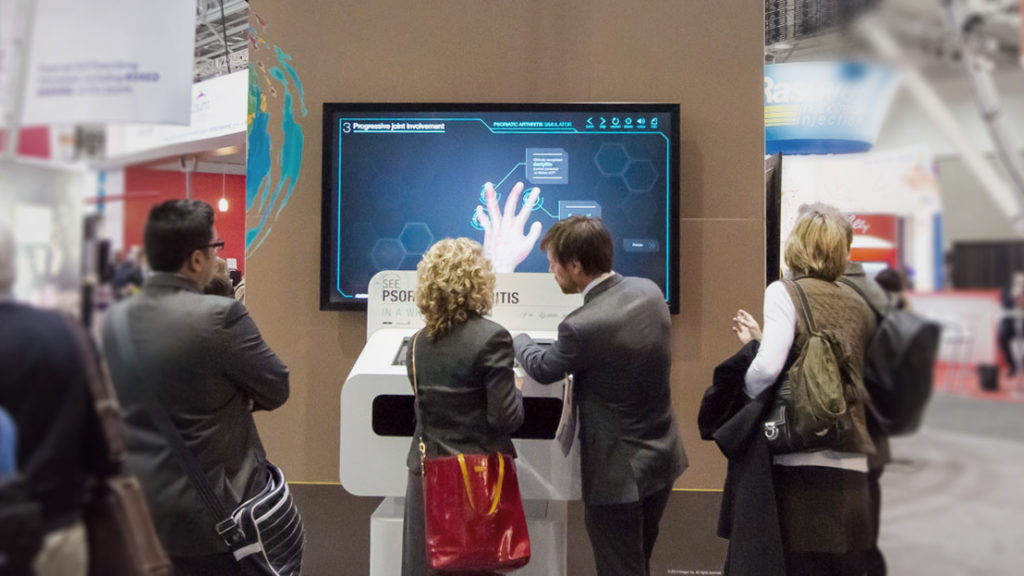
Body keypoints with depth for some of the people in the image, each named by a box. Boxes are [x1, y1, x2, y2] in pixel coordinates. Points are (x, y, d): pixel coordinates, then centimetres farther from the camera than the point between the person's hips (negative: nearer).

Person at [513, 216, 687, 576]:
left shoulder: (582, 326, -28)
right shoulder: (650, 291, -6)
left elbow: (543, 369, -8)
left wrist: (516, 337, 12)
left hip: (617, 474, -7)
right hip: (662, 459, 7)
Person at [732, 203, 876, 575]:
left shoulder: (784, 293, -6)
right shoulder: (858, 306, 11)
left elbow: (769, 367, -20)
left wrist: (746, 391, 1)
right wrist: (761, 339, 18)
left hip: (802, 462, -5)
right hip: (852, 465, 6)